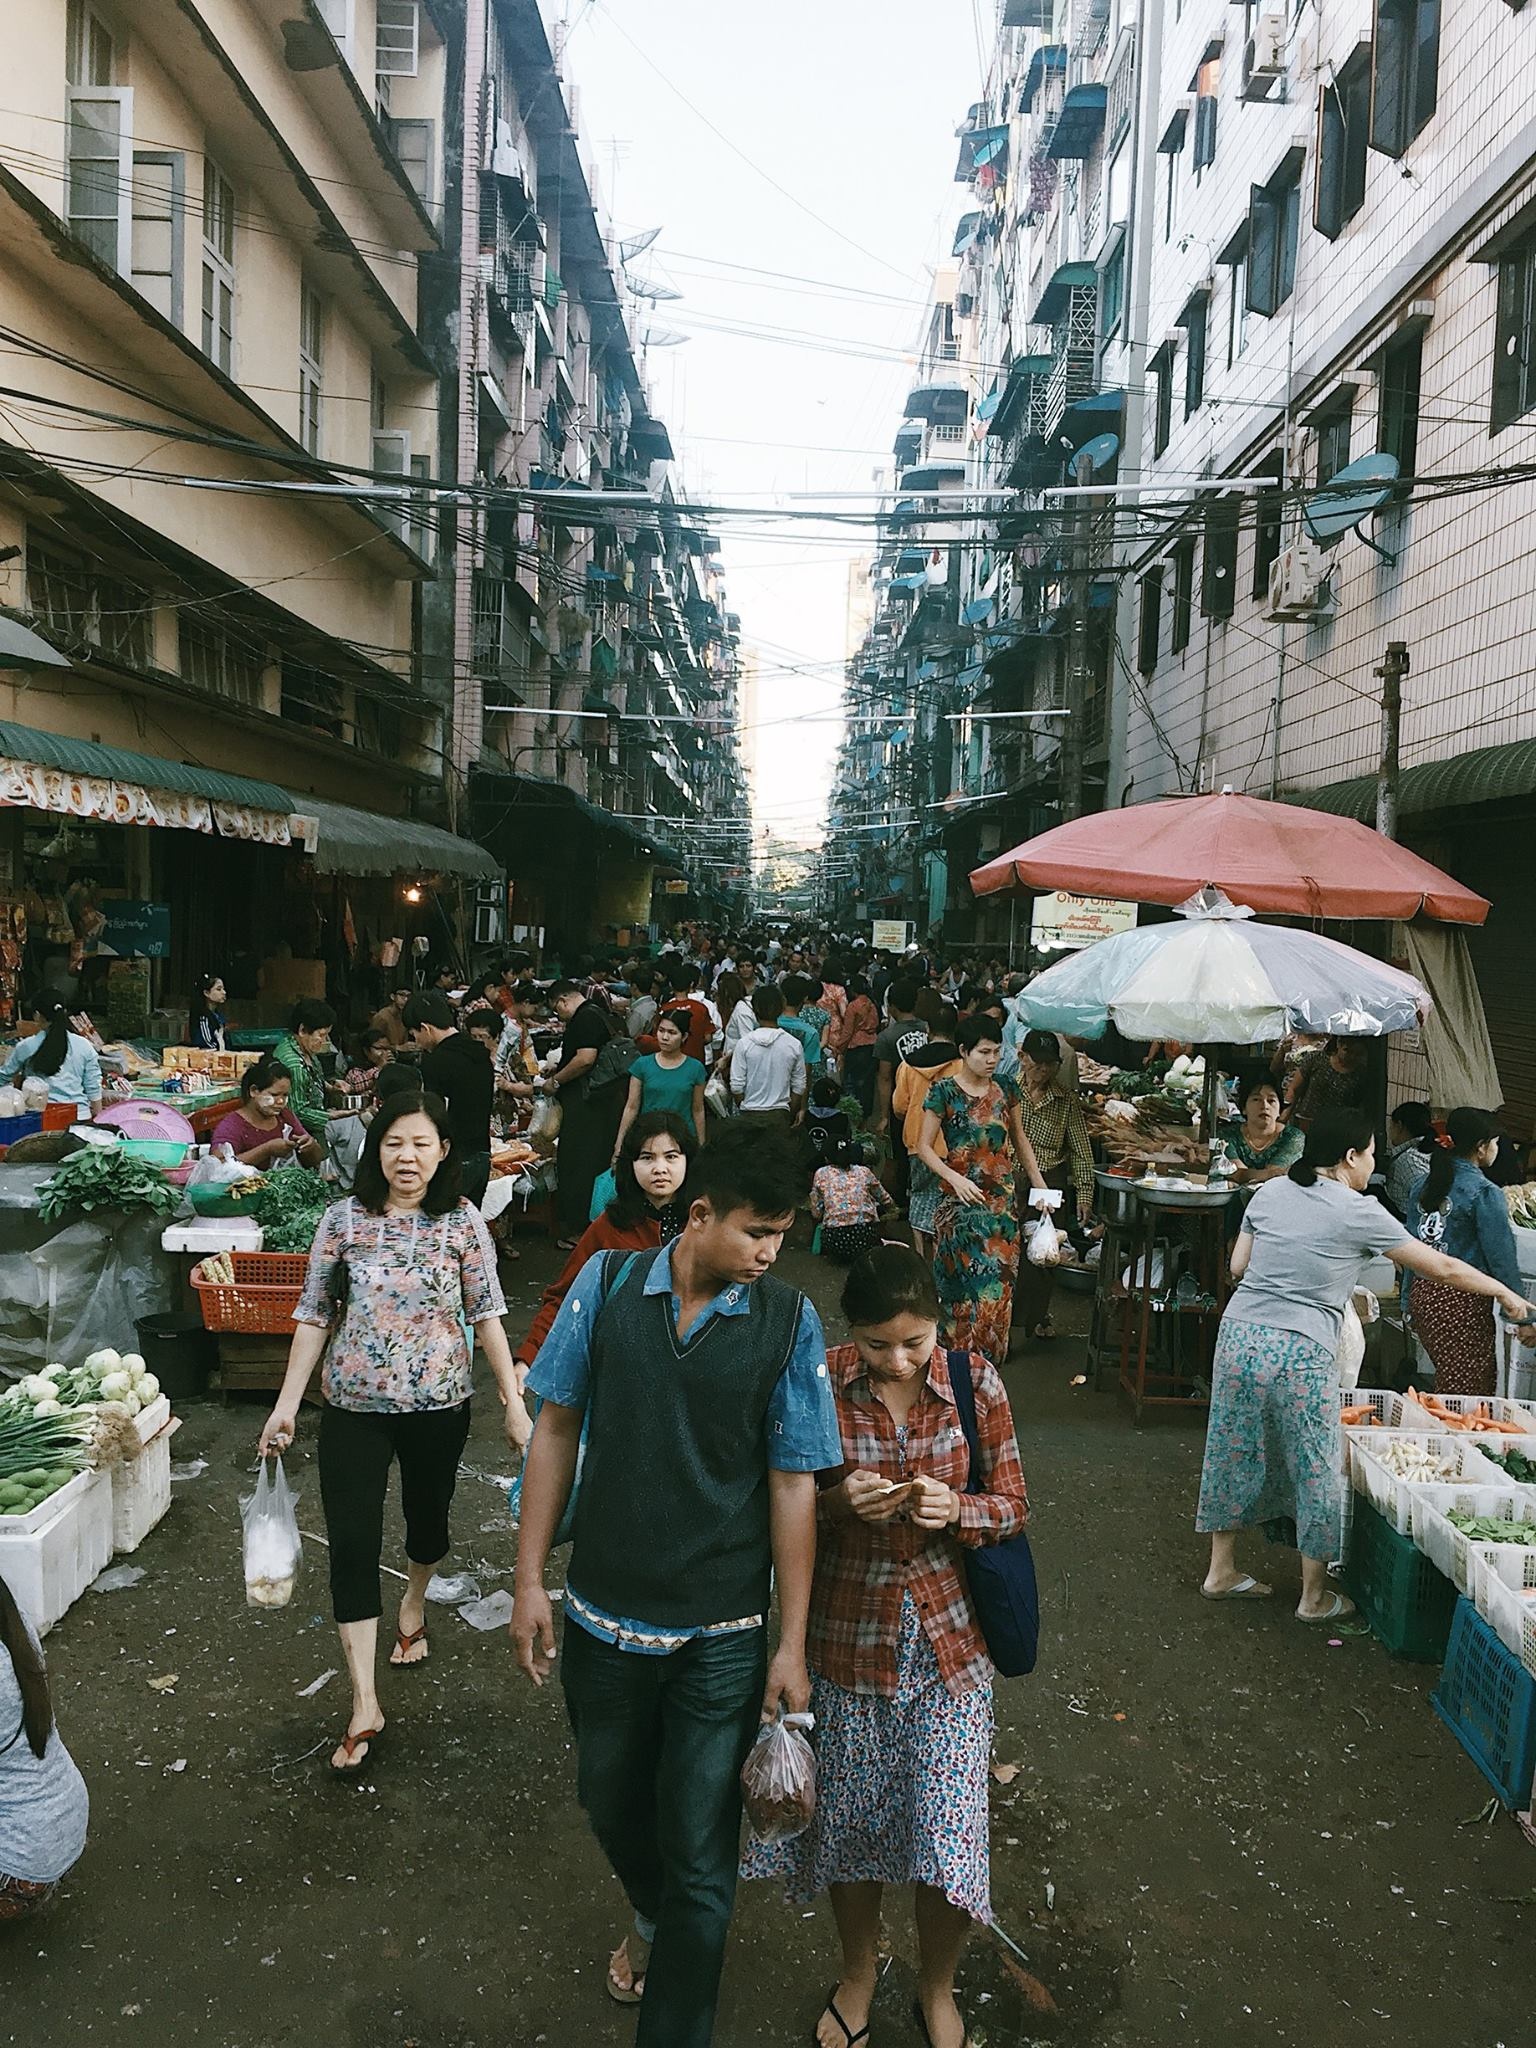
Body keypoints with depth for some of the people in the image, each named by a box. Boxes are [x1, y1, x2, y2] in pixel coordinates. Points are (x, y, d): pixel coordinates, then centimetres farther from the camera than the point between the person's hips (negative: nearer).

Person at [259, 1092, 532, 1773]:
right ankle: (364, 1704, 4)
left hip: (438, 1404, 1)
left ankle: (414, 1603, 53)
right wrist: (287, 1404, -1)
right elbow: (314, 1315, -1)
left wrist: (513, 1399, -3)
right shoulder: (344, 1219, -7)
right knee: (352, 1543, -5)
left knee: (428, 1516, 20)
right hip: (354, 1408, 0)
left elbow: (486, 1315, -2)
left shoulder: (463, 1222, -7)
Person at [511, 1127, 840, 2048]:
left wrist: (792, 1647, -7)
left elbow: (794, 1486, -9)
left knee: (700, 1858, 7)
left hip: (721, 1637, -2)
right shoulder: (607, 1285, -10)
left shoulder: (789, 1323, -13)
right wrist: (531, 1580, 0)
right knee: (612, 1803, 25)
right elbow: (557, 1429, -1)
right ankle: (653, 1919, 57)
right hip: (604, 1617, 3)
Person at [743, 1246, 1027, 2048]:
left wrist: (956, 1510, -23)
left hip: (948, 1635, 0)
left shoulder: (974, 1381, -11)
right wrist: (836, 1501, -25)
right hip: (848, 1634, 0)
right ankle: (858, 1973, 46)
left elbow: (1013, 1505, -2)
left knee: (948, 1831, 4)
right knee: (848, 1819, 15)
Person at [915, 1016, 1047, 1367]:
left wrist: (1039, 1182, 9)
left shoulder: (1005, 1090, 5)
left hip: (1003, 1201, 4)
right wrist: (955, 1178, -20)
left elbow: (1019, 1139, 17)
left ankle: (992, 1360, 20)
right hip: (962, 1203, -4)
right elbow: (924, 1146, -6)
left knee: (1000, 1284, 7)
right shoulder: (944, 1092, -8)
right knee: (969, 1285, -2)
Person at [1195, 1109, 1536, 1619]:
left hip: (1239, 1333, 6)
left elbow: (1237, 1267, 10)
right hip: (1301, 1353, -6)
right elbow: (1442, 1268, 3)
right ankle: (1314, 1596, 23)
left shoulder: (1269, 1193, 7)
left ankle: (1221, 1571, 29)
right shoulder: (1359, 1213, -6)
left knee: (1234, 1453, 17)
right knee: (1314, 1470, 10)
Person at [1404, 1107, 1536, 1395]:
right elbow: (1502, 1258, -12)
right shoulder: (1485, 1193, -12)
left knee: (1447, 1381, 17)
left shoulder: (1424, 1185, 7)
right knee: (1465, 1393, 2)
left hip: (1423, 1293, 7)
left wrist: (1408, 1303, 17)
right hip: (1463, 1303, -7)